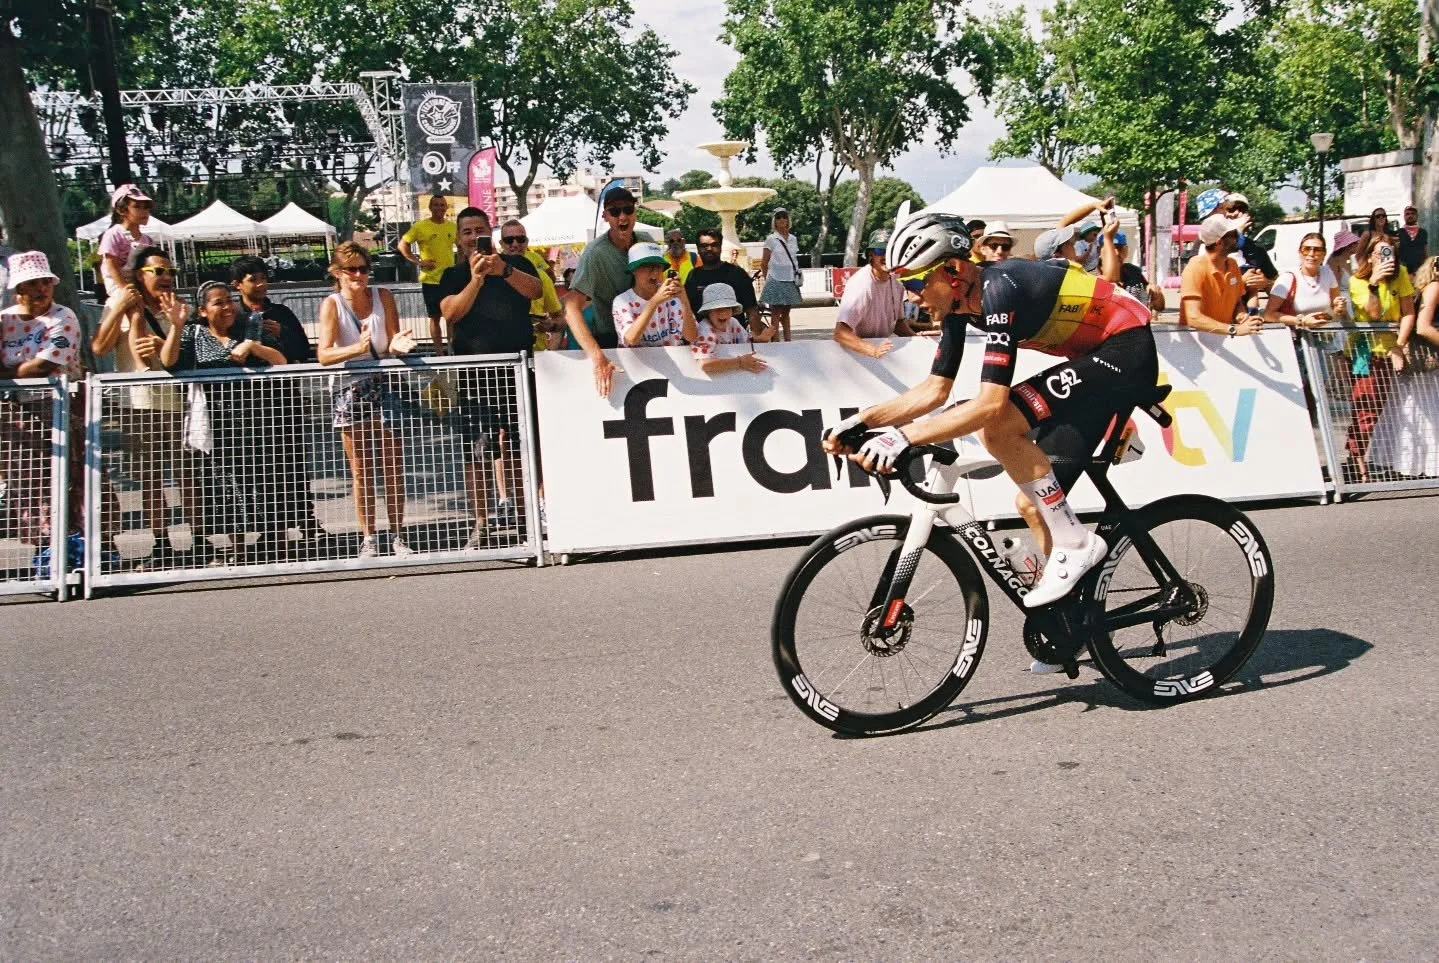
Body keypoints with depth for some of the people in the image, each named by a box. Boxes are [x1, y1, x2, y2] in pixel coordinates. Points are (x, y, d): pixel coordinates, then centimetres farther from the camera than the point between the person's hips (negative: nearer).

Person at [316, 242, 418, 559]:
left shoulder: (382, 297, 0)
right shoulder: (331, 304, -8)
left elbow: (392, 339, -3)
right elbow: (324, 355, -19)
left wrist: (398, 344, -28)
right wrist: (357, 349, -37)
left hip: (383, 385, 2)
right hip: (350, 390, -2)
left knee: (393, 467, 2)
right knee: (362, 470, 5)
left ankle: (397, 537, 10)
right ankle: (368, 539, 12)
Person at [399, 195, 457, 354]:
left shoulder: (453, 227, 5)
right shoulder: (421, 226, -5)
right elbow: (402, 245, -2)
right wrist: (418, 262, -11)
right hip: (430, 280, -3)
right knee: (435, 317, 6)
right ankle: (439, 352, 14)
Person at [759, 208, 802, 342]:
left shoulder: (793, 239, 10)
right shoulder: (771, 239, -3)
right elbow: (764, 263, 1)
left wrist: (797, 278, 12)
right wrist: (767, 277, 3)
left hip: (790, 280, 4)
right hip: (776, 280, -4)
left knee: (786, 312, 10)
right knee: (776, 313, -4)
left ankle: (788, 340, 13)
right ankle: (776, 342, -4)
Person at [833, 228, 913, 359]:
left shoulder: (896, 282, 0)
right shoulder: (860, 284, -22)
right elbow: (840, 333, -32)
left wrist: (916, 338, -3)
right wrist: (873, 350, -43)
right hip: (858, 352, -5)